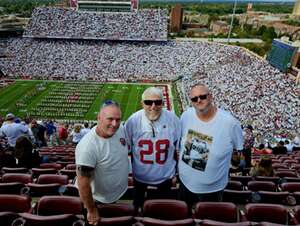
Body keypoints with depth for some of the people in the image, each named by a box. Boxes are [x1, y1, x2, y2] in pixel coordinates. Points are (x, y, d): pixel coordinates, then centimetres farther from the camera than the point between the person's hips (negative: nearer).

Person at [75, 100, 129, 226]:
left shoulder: (120, 130, -14)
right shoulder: (88, 147, -34)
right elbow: (83, 183, -26)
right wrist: (91, 211, -16)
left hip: (121, 193, 6)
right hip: (99, 202, -6)